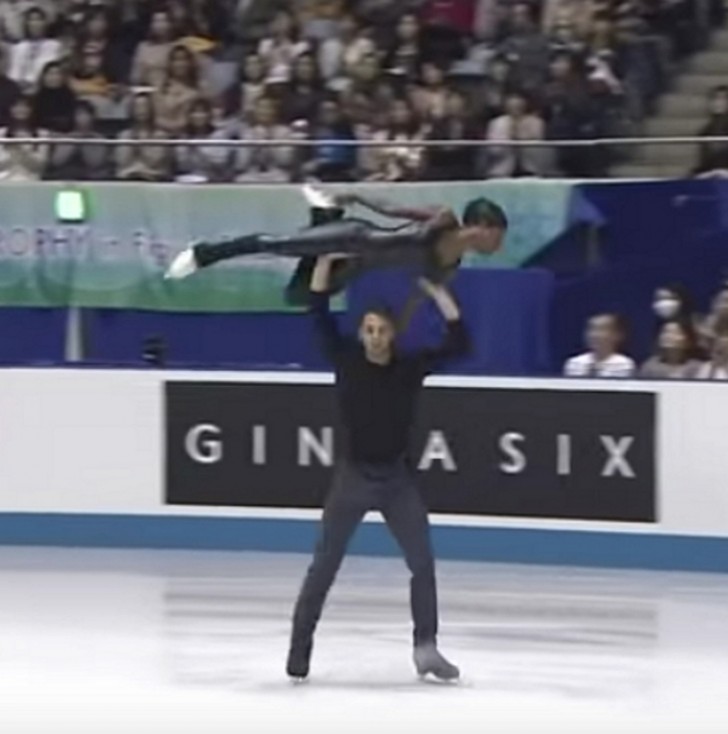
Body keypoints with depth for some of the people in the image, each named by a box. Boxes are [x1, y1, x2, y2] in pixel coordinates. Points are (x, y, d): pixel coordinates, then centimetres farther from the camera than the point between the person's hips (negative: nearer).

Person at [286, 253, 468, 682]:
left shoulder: (410, 368, -2)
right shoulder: (347, 360, -4)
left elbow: (459, 344, -8)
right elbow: (320, 313, -8)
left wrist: (439, 294, -13)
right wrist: (325, 259, -15)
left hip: (398, 478, 2)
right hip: (354, 476, -2)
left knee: (423, 563, -1)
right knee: (324, 567, 0)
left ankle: (426, 648, 8)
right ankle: (299, 651, 4)